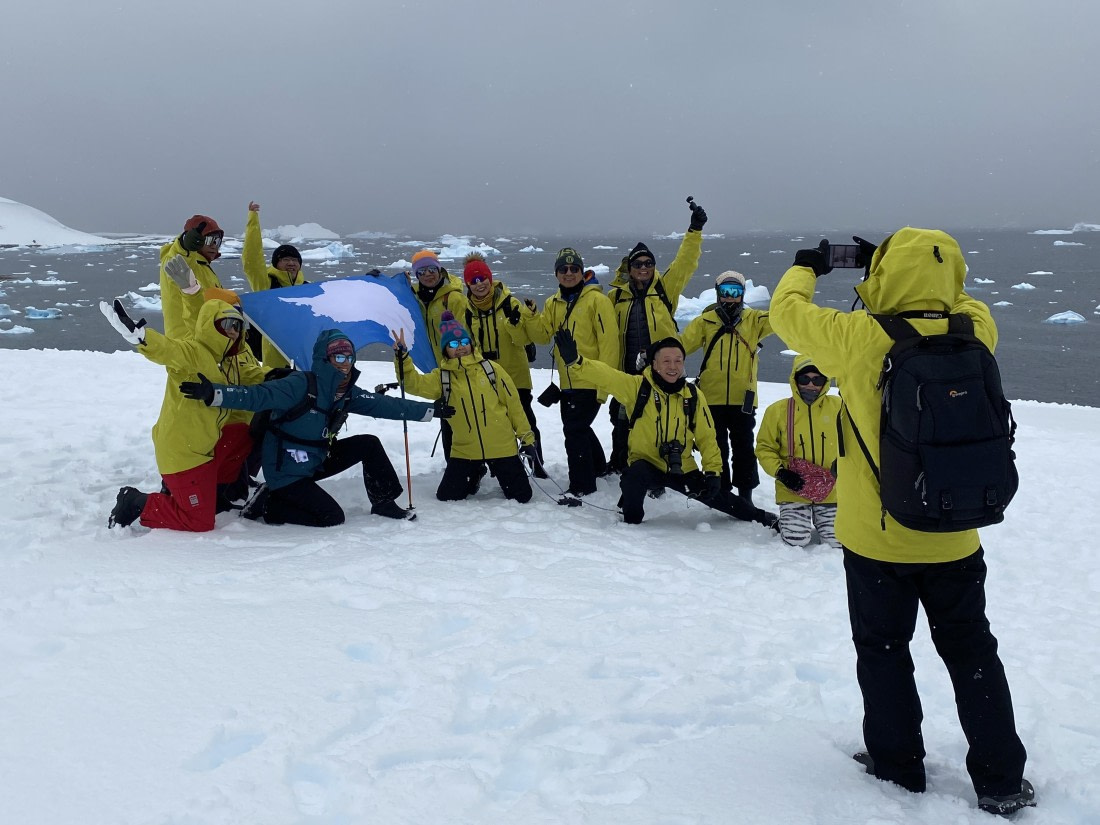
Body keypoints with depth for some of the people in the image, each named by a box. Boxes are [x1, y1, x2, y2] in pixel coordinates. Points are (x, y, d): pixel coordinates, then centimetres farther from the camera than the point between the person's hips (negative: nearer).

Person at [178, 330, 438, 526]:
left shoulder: (347, 393, 0)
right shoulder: (301, 385, -24)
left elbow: (385, 405, 5)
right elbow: (257, 396, -34)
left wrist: (430, 410, 7)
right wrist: (213, 394, -49)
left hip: (315, 461, 8)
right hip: (286, 471, -8)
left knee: (369, 444, 3)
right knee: (332, 517, -13)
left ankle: (384, 502, 18)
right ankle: (267, 506, 1)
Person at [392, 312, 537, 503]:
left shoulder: (491, 369, -3)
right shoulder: (442, 377, 1)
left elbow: (513, 405, 1)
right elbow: (414, 383, -14)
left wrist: (527, 438, 1)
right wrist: (402, 357, -29)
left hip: (502, 447, -1)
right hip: (464, 450, 1)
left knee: (522, 496, 0)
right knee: (446, 496, 2)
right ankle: (474, 476, 33)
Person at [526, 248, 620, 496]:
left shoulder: (596, 300, -10)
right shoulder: (553, 303, 11)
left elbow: (609, 341, -14)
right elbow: (542, 335, 7)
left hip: (590, 382, -8)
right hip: (567, 382, 8)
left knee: (574, 430, -10)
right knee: (578, 427, 22)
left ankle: (582, 485, 0)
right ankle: (597, 466, 45)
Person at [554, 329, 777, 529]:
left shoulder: (694, 396, -1)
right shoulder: (638, 387, -10)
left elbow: (706, 438, 5)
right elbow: (604, 375, -23)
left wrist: (712, 472, -3)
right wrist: (575, 360, -40)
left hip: (683, 469, 3)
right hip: (646, 465, -3)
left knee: (717, 496, 7)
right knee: (636, 475, -36)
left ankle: (758, 516, 38)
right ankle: (631, 520, -8)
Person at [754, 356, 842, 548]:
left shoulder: (838, 406, -4)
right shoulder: (778, 410, -7)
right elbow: (765, 448, 1)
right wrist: (779, 472, -13)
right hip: (793, 489, -1)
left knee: (838, 540, -3)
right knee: (796, 539, -11)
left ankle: (817, 520, 29)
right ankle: (786, 519, 23)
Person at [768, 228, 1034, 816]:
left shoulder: (861, 341, -21)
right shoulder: (974, 336, -11)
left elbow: (788, 312, -6)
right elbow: (963, 305, 14)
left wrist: (805, 269, 12)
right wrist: (925, 280, 13)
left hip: (876, 537, -3)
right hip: (954, 539, 3)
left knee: (883, 649, 16)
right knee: (971, 652, 17)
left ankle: (898, 764, 28)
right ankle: (1001, 781, 24)